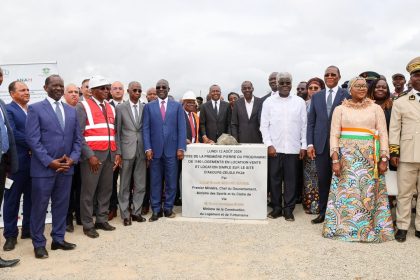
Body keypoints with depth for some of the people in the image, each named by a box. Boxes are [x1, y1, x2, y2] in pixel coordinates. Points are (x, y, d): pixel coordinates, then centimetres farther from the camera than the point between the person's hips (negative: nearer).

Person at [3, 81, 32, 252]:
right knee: (12, 199, 4)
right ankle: (10, 235, 14)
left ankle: (28, 229, 25)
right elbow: (12, 132, -16)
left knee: (31, 198, 13)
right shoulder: (8, 109, -5)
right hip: (17, 162, -6)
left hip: (34, 160, 6)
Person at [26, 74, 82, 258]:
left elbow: (77, 139, 12)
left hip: (66, 167, 5)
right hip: (43, 167, -4)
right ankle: (39, 244, 18)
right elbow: (32, 139, -9)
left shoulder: (71, 111, 13)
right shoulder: (35, 109, -2)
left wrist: (73, 158, -4)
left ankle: (58, 239, 25)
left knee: (62, 205, 12)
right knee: (39, 207, 4)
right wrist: (50, 162, -15)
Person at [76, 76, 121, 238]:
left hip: (109, 155, 6)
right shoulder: (83, 106, -2)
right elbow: (78, 134, -9)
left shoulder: (110, 108, 17)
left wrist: (117, 153, 8)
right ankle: (88, 225, 10)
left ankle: (102, 220, 22)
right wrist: (90, 155, -16)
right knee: (88, 191, -1)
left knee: (106, 189, 10)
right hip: (92, 154, -6)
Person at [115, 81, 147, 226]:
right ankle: (125, 214, 15)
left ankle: (136, 212, 19)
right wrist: (118, 152, -5)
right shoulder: (120, 108, 1)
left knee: (140, 184, 7)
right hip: (127, 150, -2)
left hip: (142, 150, 3)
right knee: (125, 185, 5)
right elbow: (117, 131, 0)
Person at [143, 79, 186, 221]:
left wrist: (181, 148, -6)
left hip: (172, 149, 0)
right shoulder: (149, 106, 7)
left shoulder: (177, 106, 7)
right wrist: (147, 148, -7)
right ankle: (156, 210, 14)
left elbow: (181, 128, 3)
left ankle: (168, 208, 18)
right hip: (155, 149, 0)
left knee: (171, 181, 5)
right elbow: (146, 128, 3)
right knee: (155, 181, 5)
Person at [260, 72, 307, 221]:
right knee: (274, 178, 5)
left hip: (293, 148, 0)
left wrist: (304, 146, 2)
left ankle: (288, 209, 14)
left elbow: (304, 125, 6)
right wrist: (269, 145, -5)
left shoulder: (299, 102, 6)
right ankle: (276, 207, 17)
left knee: (291, 179, 3)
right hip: (274, 148, 0)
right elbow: (264, 125, 3)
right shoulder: (269, 102, 4)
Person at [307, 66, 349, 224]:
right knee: (322, 179, 7)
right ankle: (323, 212, 19)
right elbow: (311, 121, 9)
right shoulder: (316, 97, 11)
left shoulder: (346, 96, 0)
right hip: (321, 144, 3)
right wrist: (310, 144, 1)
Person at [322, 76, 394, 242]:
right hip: (346, 156, 0)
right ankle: (344, 227, 12)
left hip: (369, 156, 1)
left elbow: (383, 134, 5)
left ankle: (370, 228, 15)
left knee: (368, 192, 2)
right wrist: (335, 159, -8)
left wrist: (384, 159, -4)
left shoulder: (376, 109, 8)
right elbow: (334, 135, 1)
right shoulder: (340, 109, 6)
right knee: (346, 190, 0)